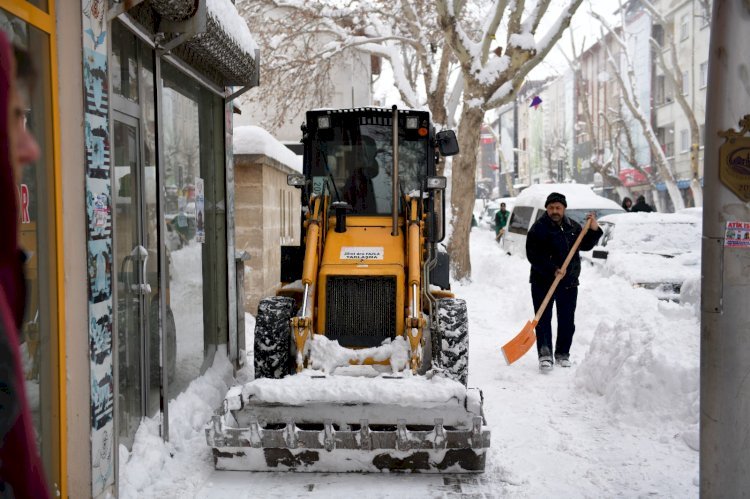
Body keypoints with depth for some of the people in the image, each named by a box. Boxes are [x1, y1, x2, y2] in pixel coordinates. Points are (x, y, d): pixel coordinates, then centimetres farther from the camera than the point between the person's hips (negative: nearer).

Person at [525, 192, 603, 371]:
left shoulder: (573, 226, 9)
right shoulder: (538, 228, -9)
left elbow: (585, 246, 17)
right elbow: (533, 256, -15)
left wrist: (594, 230, 0)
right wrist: (552, 270, -24)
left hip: (569, 282, 5)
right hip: (543, 282, -5)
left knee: (567, 321, 10)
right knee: (543, 319, -8)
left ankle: (562, 354, 22)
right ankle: (545, 354, -10)